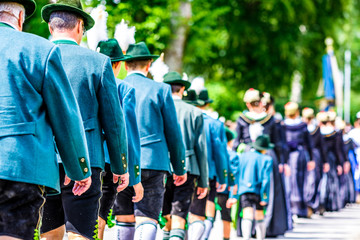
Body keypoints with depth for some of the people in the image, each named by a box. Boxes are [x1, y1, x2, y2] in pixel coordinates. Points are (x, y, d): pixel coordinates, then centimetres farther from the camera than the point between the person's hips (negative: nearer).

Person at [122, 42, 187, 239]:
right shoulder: (161, 90, 1)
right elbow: (173, 132, 4)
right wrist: (179, 168, 13)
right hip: (152, 162, -2)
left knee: (124, 220, 13)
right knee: (147, 219, -6)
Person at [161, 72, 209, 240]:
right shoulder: (194, 112, 6)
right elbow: (201, 148, 5)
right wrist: (203, 181, 10)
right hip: (186, 168, -1)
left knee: (168, 218, 14)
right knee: (179, 219, -5)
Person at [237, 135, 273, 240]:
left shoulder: (242, 156, 11)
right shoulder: (266, 159, 2)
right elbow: (266, 179, -7)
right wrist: (265, 198, -7)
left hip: (244, 189, 1)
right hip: (258, 191, -1)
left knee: (247, 216, -10)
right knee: (259, 217, 16)